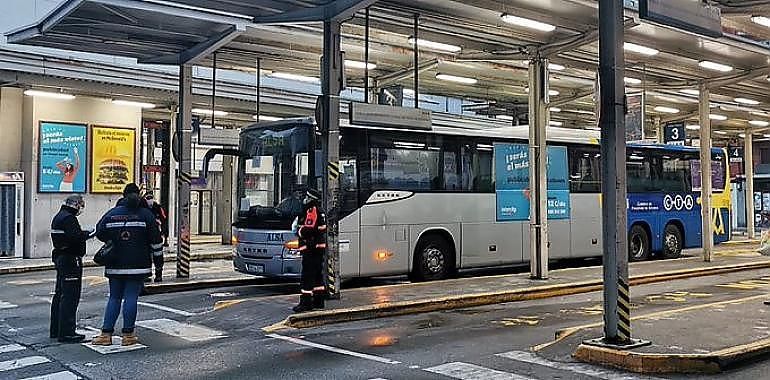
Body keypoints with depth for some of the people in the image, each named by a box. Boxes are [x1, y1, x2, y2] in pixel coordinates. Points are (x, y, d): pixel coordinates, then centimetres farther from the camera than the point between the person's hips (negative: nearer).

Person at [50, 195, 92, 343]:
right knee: (70, 297, -8)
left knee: (60, 294, 17)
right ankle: (66, 333, -7)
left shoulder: (58, 217, 17)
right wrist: (91, 233, -14)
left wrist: (84, 233, 7)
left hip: (60, 258, 11)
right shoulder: (69, 218, -16)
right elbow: (75, 236, -27)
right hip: (70, 260, -11)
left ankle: (55, 330, 25)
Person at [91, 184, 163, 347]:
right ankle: (128, 334, 1)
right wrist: (157, 253, 12)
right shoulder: (146, 214, -4)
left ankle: (106, 334, 7)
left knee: (114, 298, 10)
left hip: (115, 266, 3)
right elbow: (156, 241, -4)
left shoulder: (111, 214, 3)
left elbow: (100, 234, 8)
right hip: (137, 265, -3)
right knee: (131, 297, 0)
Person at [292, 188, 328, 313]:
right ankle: (319, 301, 20)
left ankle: (306, 302, -8)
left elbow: (309, 230, -23)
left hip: (310, 248, -11)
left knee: (307, 276, -8)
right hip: (319, 247, 11)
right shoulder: (320, 211, 18)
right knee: (317, 275, 15)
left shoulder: (312, 211, -14)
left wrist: (299, 231, -5)